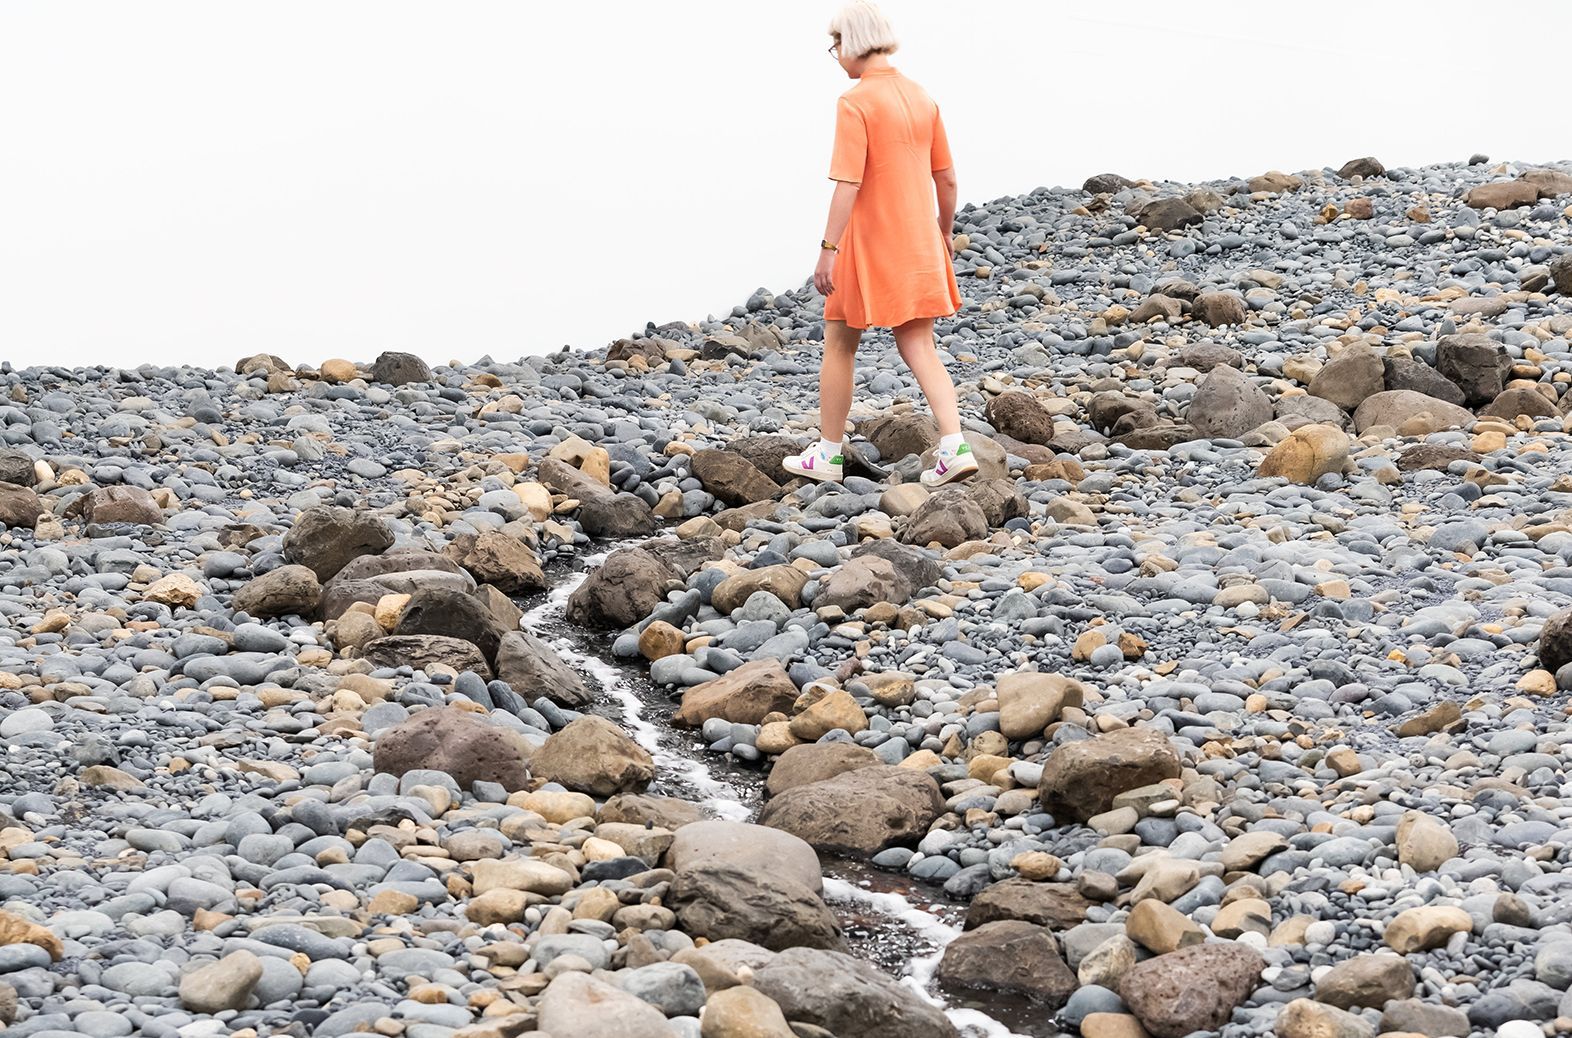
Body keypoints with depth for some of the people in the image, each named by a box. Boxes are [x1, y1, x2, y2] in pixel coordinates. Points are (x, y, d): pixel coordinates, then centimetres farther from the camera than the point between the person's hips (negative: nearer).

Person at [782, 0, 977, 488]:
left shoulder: (855, 103, -15)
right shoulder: (921, 98, 6)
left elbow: (848, 184, -22)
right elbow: (946, 178, 11)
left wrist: (827, 251, -21)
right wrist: (944, 236, 25)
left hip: (869, 243, -6)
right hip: (919, 242, 6)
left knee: (838, 344, 10)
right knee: (918, 346, 7)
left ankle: (827, 455, 17)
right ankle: (953, 447, -9)